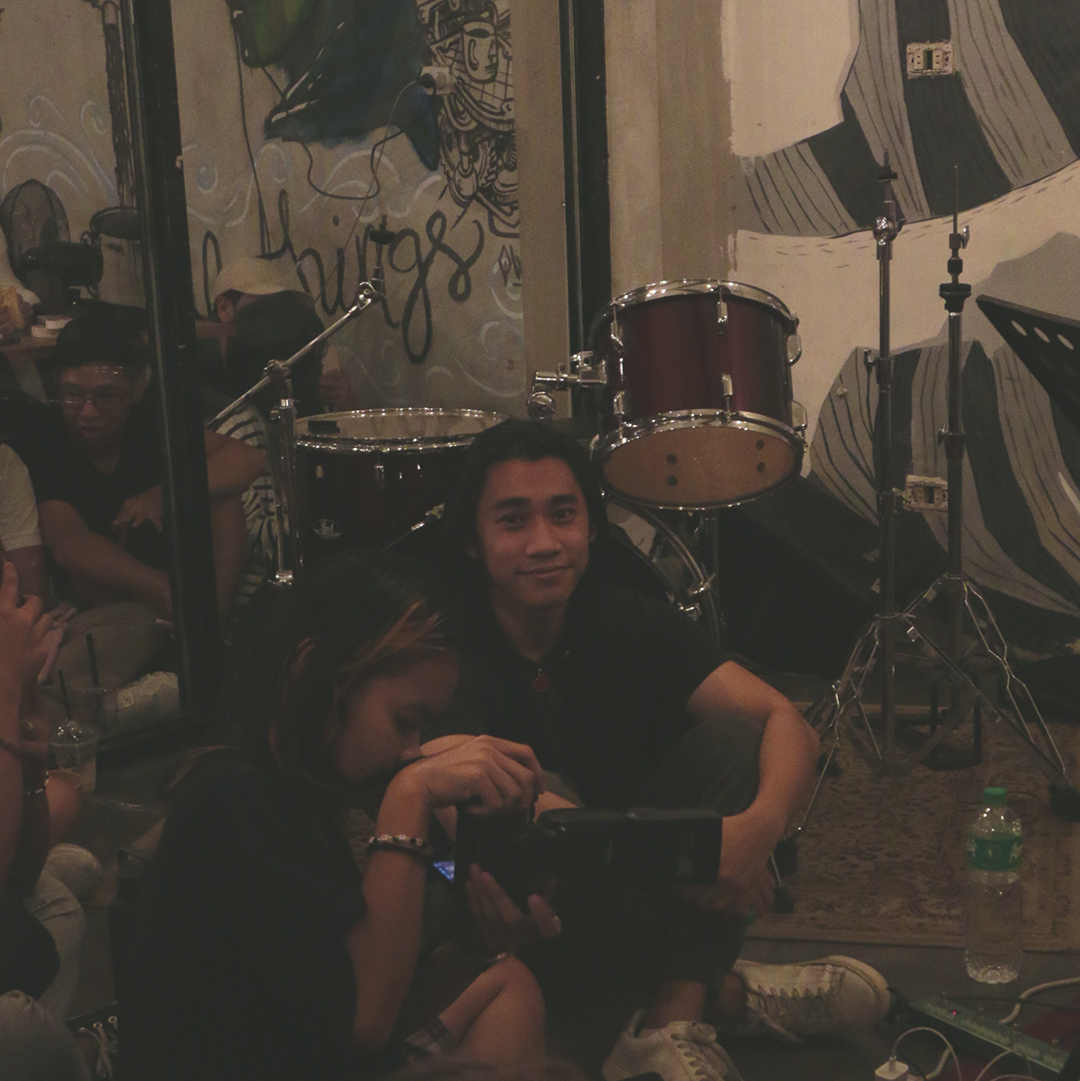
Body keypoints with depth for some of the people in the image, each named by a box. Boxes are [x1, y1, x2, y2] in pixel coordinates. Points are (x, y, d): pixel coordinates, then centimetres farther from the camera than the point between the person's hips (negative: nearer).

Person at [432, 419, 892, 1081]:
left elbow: (787, 722, -17)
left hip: (622, 886, 5)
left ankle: (675, 1018, -24)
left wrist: (761, 824, -40)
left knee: (733, 739, -17)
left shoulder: (627, 621, -8)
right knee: (538, 804, -35)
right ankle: (719, 990, -14)